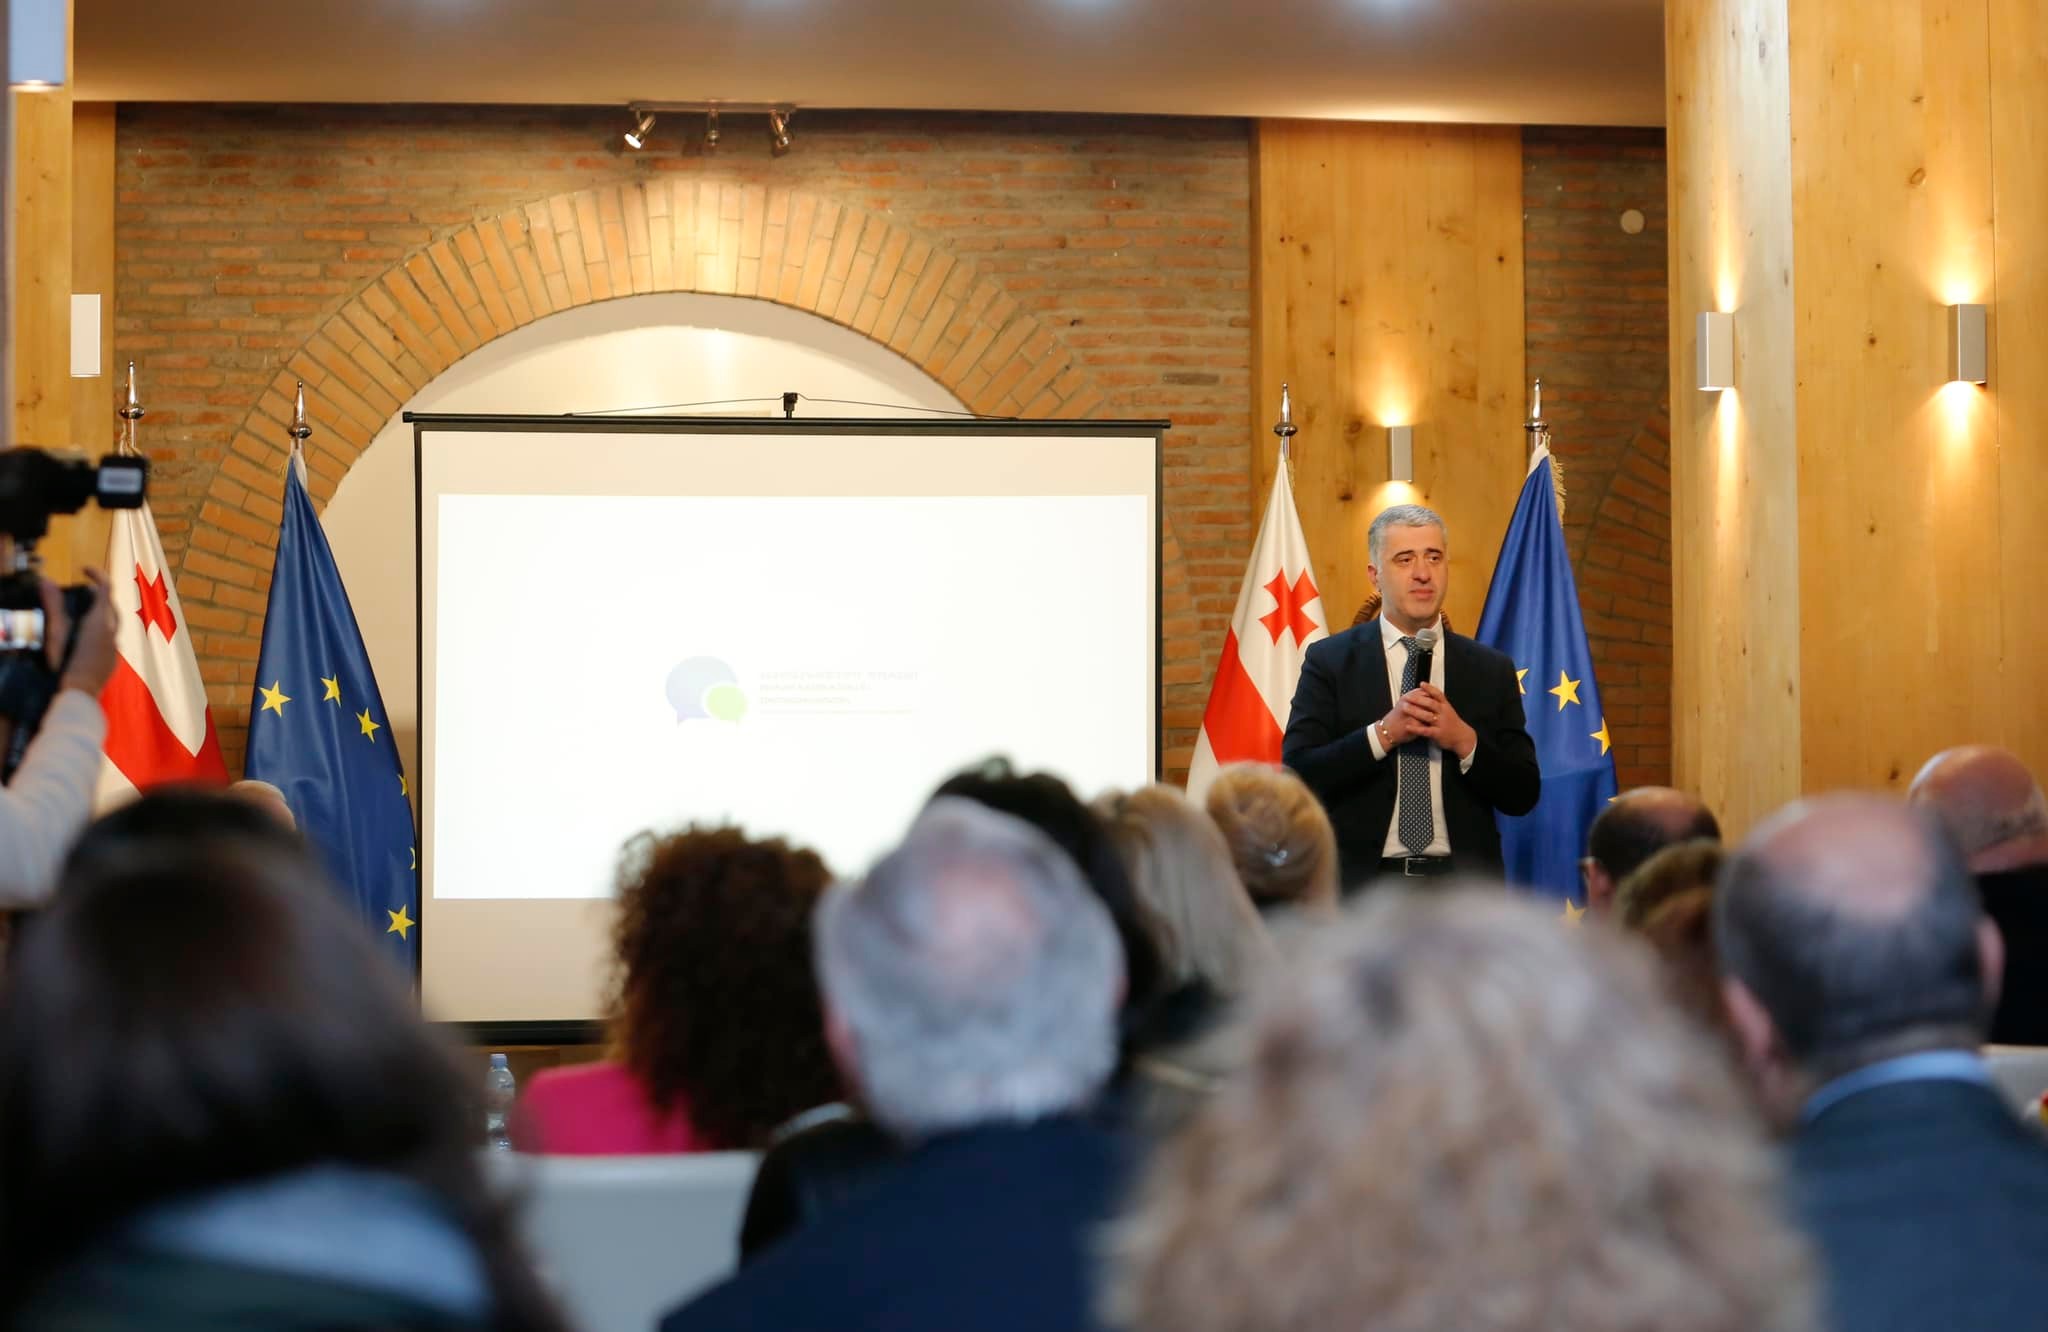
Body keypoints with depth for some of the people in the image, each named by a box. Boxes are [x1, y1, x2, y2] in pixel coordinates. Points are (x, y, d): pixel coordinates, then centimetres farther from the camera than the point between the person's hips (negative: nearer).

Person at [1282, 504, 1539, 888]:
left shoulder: (1491, 670, 8)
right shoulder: (1329, 662, 3)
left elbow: (1523, 795, 4)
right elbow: (1297, 777, -7)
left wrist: (1464, 741, -12)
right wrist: (1383, 734, -16)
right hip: (1362, 884, -2)